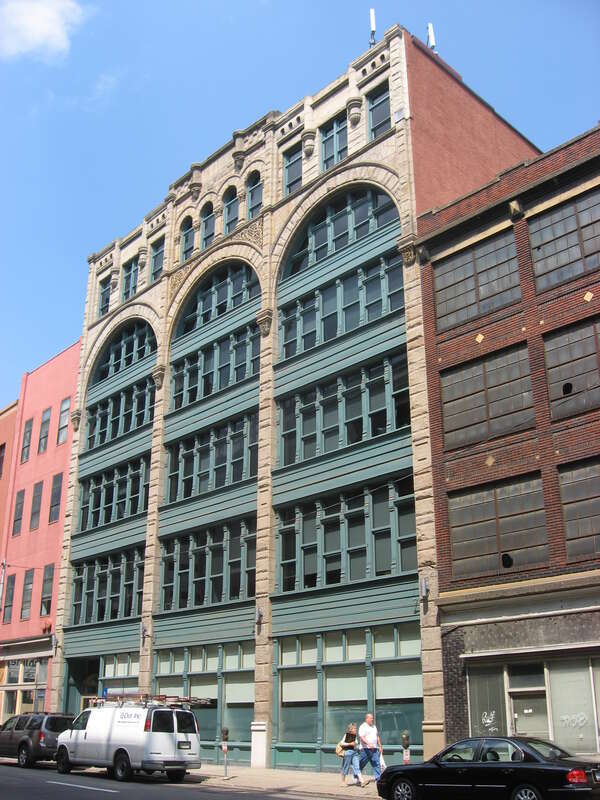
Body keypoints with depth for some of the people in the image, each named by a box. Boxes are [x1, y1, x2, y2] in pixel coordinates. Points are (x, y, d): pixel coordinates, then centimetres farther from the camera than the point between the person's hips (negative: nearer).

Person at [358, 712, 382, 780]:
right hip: (366, 749, -6)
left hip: (374, 749, 6)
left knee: (377, 764, -4)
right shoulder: (363, 727, -6)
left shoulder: (374, 727, 18)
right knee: (361, 764, 2)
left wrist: (380, 746, 20)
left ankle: (378, 778, -5)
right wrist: (369, 744, -30)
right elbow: (362, 737, -18)